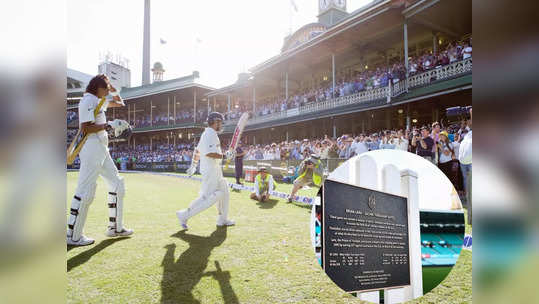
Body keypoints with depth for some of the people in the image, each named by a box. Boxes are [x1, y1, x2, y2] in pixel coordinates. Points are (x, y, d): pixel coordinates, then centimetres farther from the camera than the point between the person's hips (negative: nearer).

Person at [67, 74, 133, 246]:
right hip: (91, 147, -10)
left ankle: (115, 228, 19)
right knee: (86, 190, -10)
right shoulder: (88, 100, -9)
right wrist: (109, 125, -18)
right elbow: (85, 128, -18)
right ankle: (73, 236, -3)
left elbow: (119, 103, 33)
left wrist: (113, 89, 19)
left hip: (102, 150, 10)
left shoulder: (99, 101, 19)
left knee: (117, 184, 12)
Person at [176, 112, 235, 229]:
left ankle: (222, 220, 23)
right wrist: (224, 156, -19)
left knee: (223, 192, 15)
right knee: (207, 197, -8)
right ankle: (184, 215, 0)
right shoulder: (210, 134, -16)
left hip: (215, 170, 11)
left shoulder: (207, 133, 16)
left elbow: (198, 150, 24)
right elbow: (209, 153, -28)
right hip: (210, 170, -11)